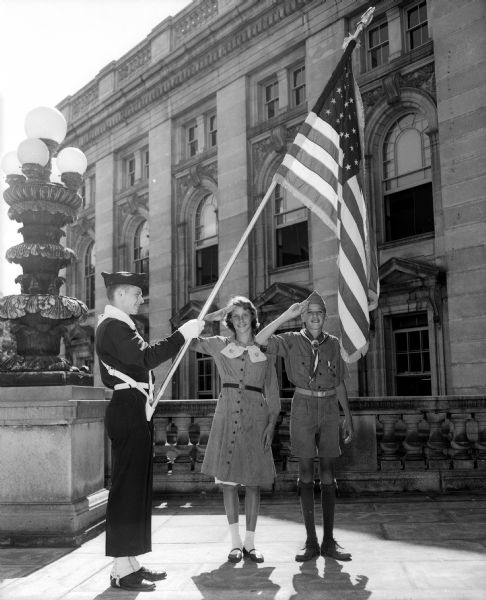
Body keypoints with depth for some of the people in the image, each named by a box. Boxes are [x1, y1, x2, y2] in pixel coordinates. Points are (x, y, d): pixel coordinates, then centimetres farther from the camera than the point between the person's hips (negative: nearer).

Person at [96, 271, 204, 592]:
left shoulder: (120, 324, 21)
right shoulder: (113, 325, -12)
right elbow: (146, 356, -24)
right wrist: (183, 333, -19)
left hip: (136, 412, 11)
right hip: (128, 411, -11)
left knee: (138, 488, 12)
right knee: (127, 487, -7)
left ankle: (131, 563, 20)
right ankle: (122, 570, -1)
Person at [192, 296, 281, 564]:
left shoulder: (264, 351, 8)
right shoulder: (220, 345, 8)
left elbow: (272, 394, 7)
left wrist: (271, 425, -2)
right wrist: (213, 316, -3)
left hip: (255, 419, 0)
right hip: (226, 417, 0)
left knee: (253, 482, 1)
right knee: (227, 480, 1)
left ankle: (250, 543, 11)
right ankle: (236, 542, 12)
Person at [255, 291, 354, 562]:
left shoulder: (333, 343, 7)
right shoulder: (292, 341, 0)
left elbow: (340, 384, 12)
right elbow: (260, 340, -18)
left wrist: (349, 418, 11)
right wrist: (287, 315, -18)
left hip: (329, 408, 2)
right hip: (303, 407, -2)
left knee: (328, 473, 3)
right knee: (306, 472, 0)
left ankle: (329, 541, 10)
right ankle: (311, 542, 7)